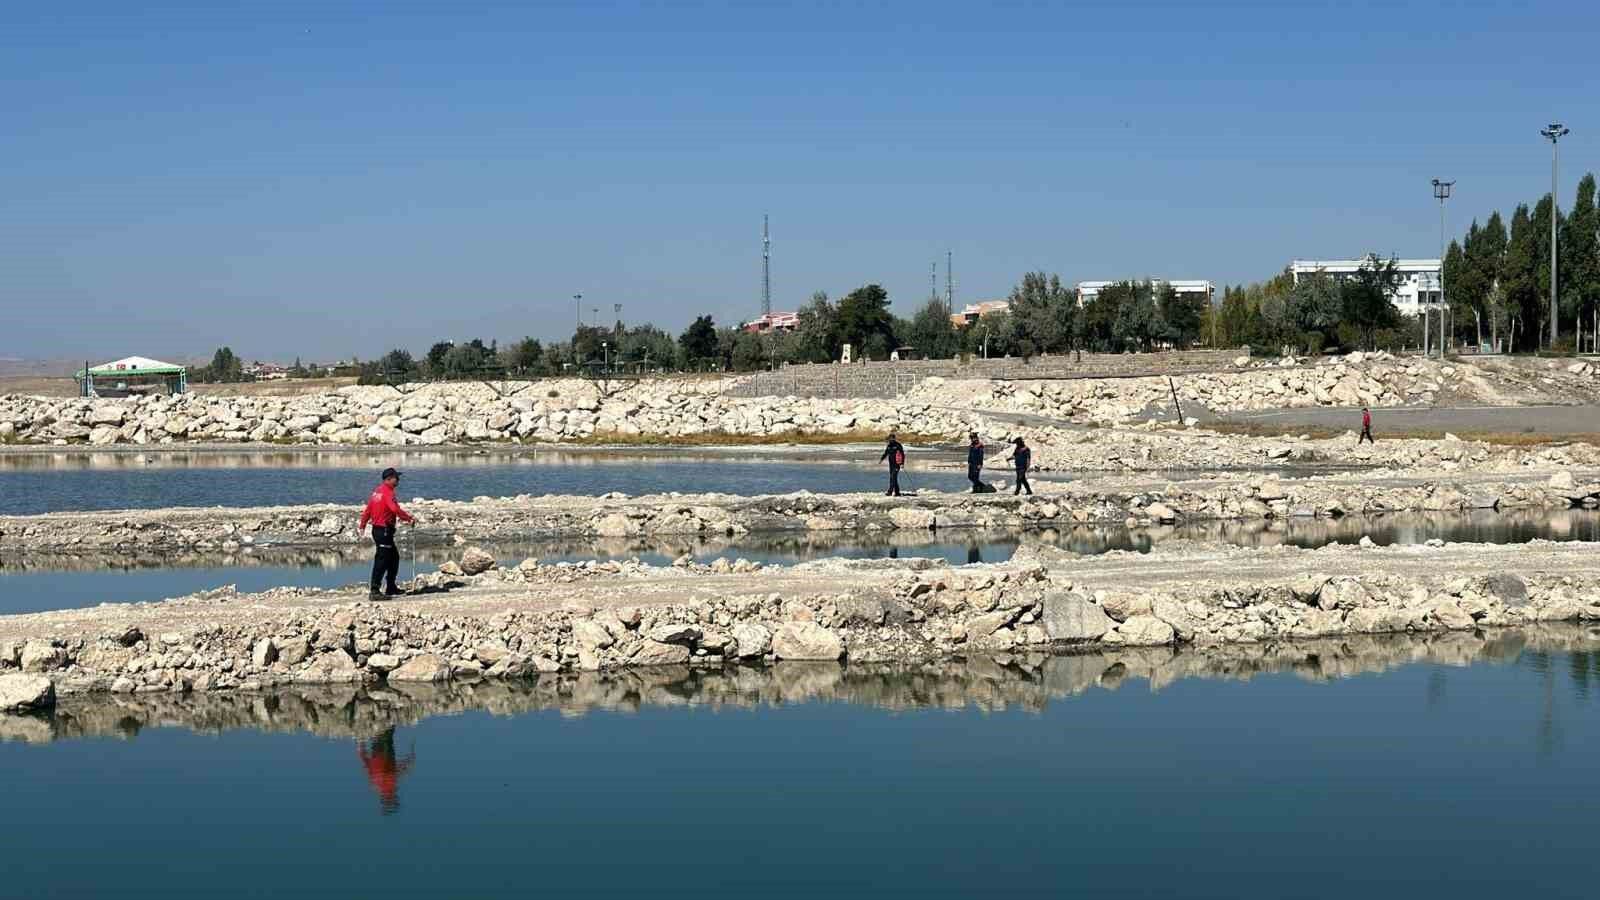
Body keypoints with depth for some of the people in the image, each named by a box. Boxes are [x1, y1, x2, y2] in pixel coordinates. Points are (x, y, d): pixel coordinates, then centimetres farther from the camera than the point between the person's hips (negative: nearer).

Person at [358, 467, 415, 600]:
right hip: (384, 530, -10)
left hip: (377, 528, 10)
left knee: (394, 557, 20)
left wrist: (362, 526, 29)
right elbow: (395, 509, -30)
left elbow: (367, 510, 20)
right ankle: (374, 592, -13)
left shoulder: (377, 491, 14)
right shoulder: (387, 492, -15)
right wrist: (409, 518, -24)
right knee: (381, 561, -10)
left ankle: (391, 588, 26)